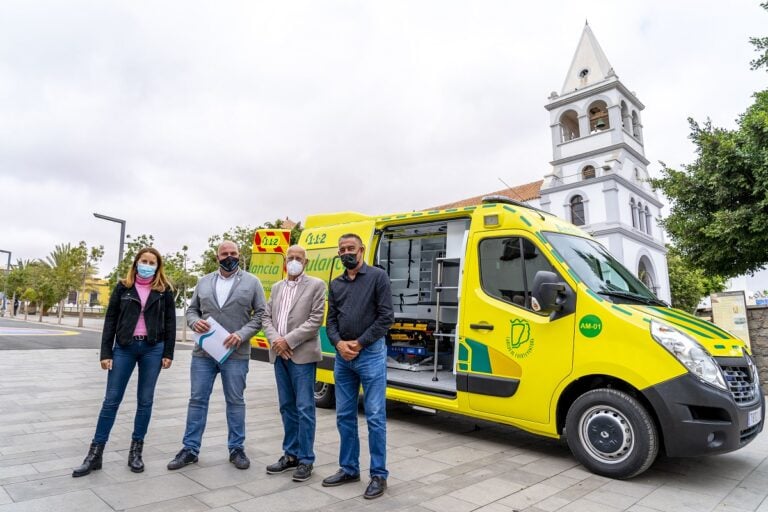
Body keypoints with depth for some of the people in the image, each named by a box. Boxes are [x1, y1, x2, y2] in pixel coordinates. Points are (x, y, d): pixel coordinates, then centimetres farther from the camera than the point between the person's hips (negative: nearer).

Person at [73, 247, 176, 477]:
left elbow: (170, 322, 3)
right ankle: (95, 453, 13)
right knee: (111, 400, 3)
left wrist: (168, 353, -2)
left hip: (153, 349, 0)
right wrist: (105, 352, -3)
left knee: (145, 401, 6)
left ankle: (136, 451, 18)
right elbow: (110, 320, 3)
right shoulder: (123, 287, 4)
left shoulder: (164, 290, 3)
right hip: (124, 348, 0)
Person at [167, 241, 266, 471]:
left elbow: (261, 314, -1)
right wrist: (195, 322, -8)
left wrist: (242, 334, -14)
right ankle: (190, 449, 21)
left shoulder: (252, 282, 1)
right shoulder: (204, 281, 10)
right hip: (203, 351, 3)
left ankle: (237, 448, 20)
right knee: (197, 399, 8)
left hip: (236, 353, -2)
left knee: (235, 401, 7)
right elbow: (192, 309, 15)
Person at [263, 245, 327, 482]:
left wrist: (288, 340, -14)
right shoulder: (277, 287, 15)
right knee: (287, 407, 14)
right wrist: (275, 340, -6)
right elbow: (266, 317, 12)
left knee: (304, 408, -1)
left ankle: (305, 459, 10)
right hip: (279, 355, 6)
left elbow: (315, 320, -11)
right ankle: (290, 454, 25)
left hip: (302, 355, -6)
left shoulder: (316, 285, -3)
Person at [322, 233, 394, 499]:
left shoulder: (378, 276, -3)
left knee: (375, 417, 0)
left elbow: (386, 317, -9)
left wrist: (360, 343, -11)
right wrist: (339, 343, -8)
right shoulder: (336, 284, 13)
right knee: (344, 416, 13)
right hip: (343, 357, 6)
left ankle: (379, 475, 13)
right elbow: (331, 320, 11)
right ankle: (349, 468, 28)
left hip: (371, 354, -5)